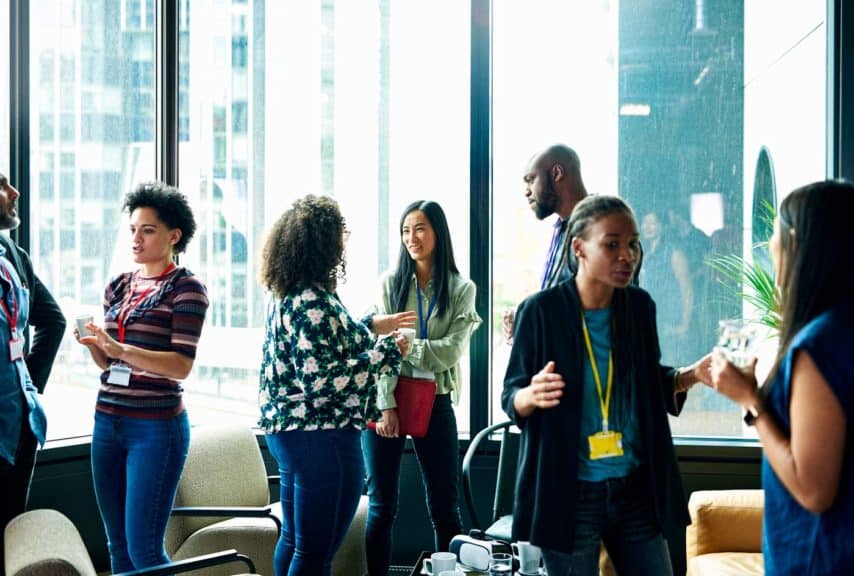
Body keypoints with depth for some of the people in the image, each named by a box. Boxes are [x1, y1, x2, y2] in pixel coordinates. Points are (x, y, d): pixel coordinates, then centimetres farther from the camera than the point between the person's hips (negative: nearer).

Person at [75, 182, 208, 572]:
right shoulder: (118, 286, 12)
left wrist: (121, 349, -25)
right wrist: (92, 343, -5)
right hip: (107, 421, 7)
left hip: (156, 426, -6)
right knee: (118, 544, 11)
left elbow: (182, 365, -15)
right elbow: (107, 363, 16)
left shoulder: (186, 288, -6)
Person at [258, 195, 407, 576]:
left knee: (293, 539, 19)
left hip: (285, 428, 10)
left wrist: (371, 328, 27)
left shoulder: (285, 295, 9)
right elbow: (320, 379, -25)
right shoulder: (314, 302, -20)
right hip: (321, 435, -10)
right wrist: (386, 352, -17)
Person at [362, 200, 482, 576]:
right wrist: (386, 405, -13)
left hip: (435, 403, 0)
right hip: (388, 399, 0)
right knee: (381, 506, 2)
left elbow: (452, 351, -7)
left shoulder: (462, 289, 4)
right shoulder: (391, 282, 5)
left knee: (444, 507, 5)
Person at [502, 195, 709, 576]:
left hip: (637, 489, 4)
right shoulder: (542, 311, -12)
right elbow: (510, 397, -6)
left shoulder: (640, 306, 1)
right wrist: (532, 396, -28)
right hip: (569, 494, -4)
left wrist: (695, 374, -3)